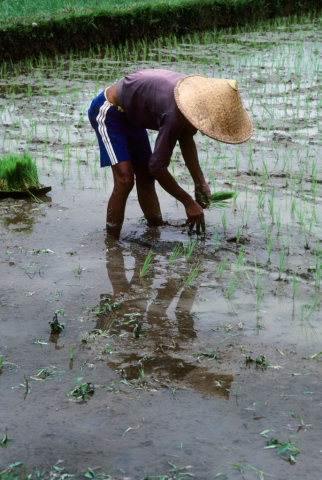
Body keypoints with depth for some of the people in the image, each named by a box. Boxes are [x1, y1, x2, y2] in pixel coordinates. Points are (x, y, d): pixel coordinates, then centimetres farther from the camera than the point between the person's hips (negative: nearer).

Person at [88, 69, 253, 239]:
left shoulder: (197, 94, -12)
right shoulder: (174, 116, -37)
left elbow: (186, 139, 6)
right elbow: (157, 167, -27)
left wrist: (200, 182, 2)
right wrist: (189, 202, -17)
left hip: (130, 116, 9)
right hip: (108, 111, -9)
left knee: (145, 178, 10)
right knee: (125, 179, -19)